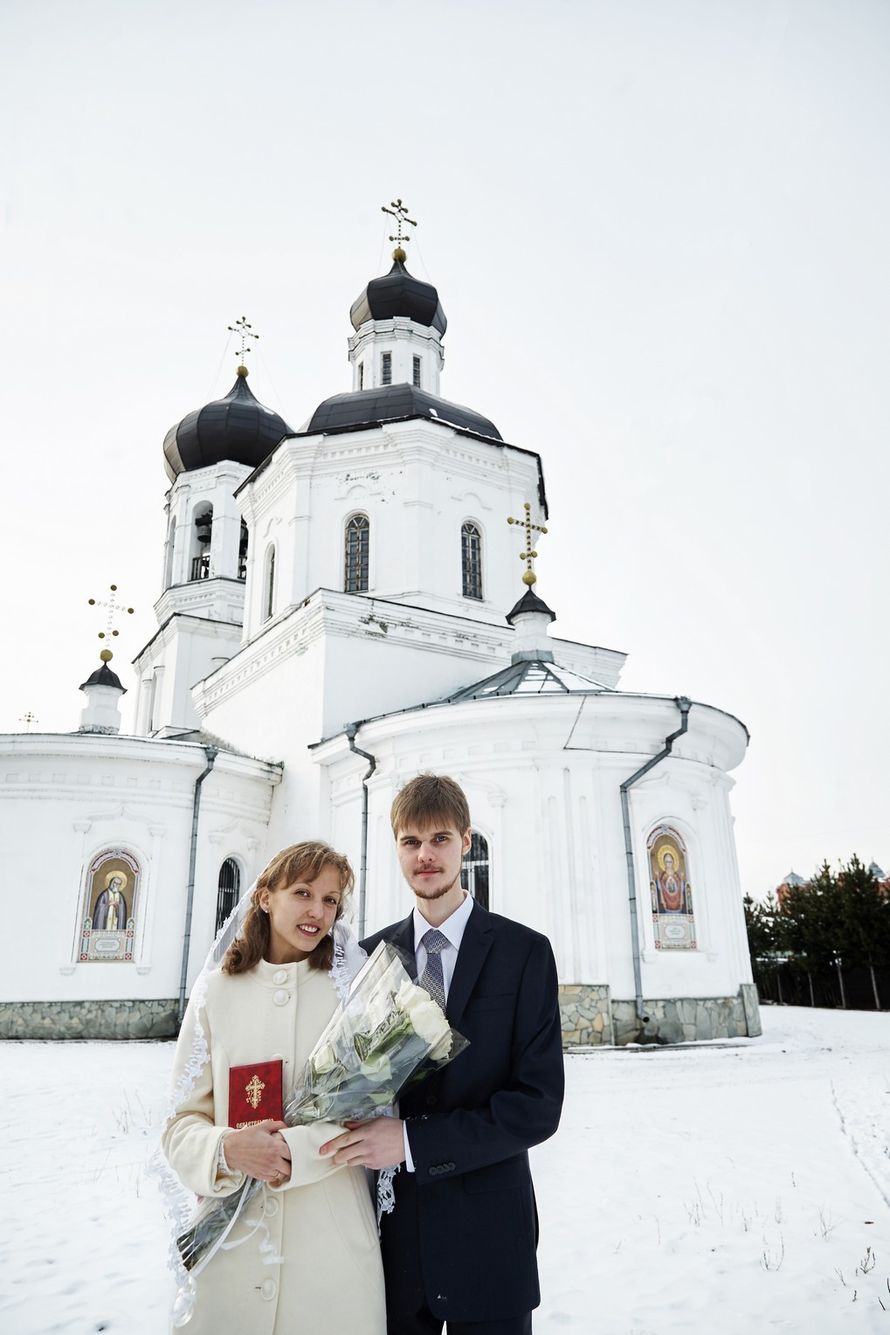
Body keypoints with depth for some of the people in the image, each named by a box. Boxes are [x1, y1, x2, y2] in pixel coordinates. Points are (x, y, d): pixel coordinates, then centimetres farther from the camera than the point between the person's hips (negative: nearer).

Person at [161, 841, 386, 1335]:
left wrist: (294, 1148, -19)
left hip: (331, 1235, -1)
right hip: (229, 1234, 1)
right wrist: (227, 1148, -19)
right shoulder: (216, 991, 0)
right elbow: (182, 1119, 1)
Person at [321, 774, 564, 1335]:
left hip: (488, 1241, -2)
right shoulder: (371, 954, 2)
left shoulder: (525, 951, -9)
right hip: (392, 1231, 3)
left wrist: (413, 1141, -21)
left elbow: (539, 1104, -14)